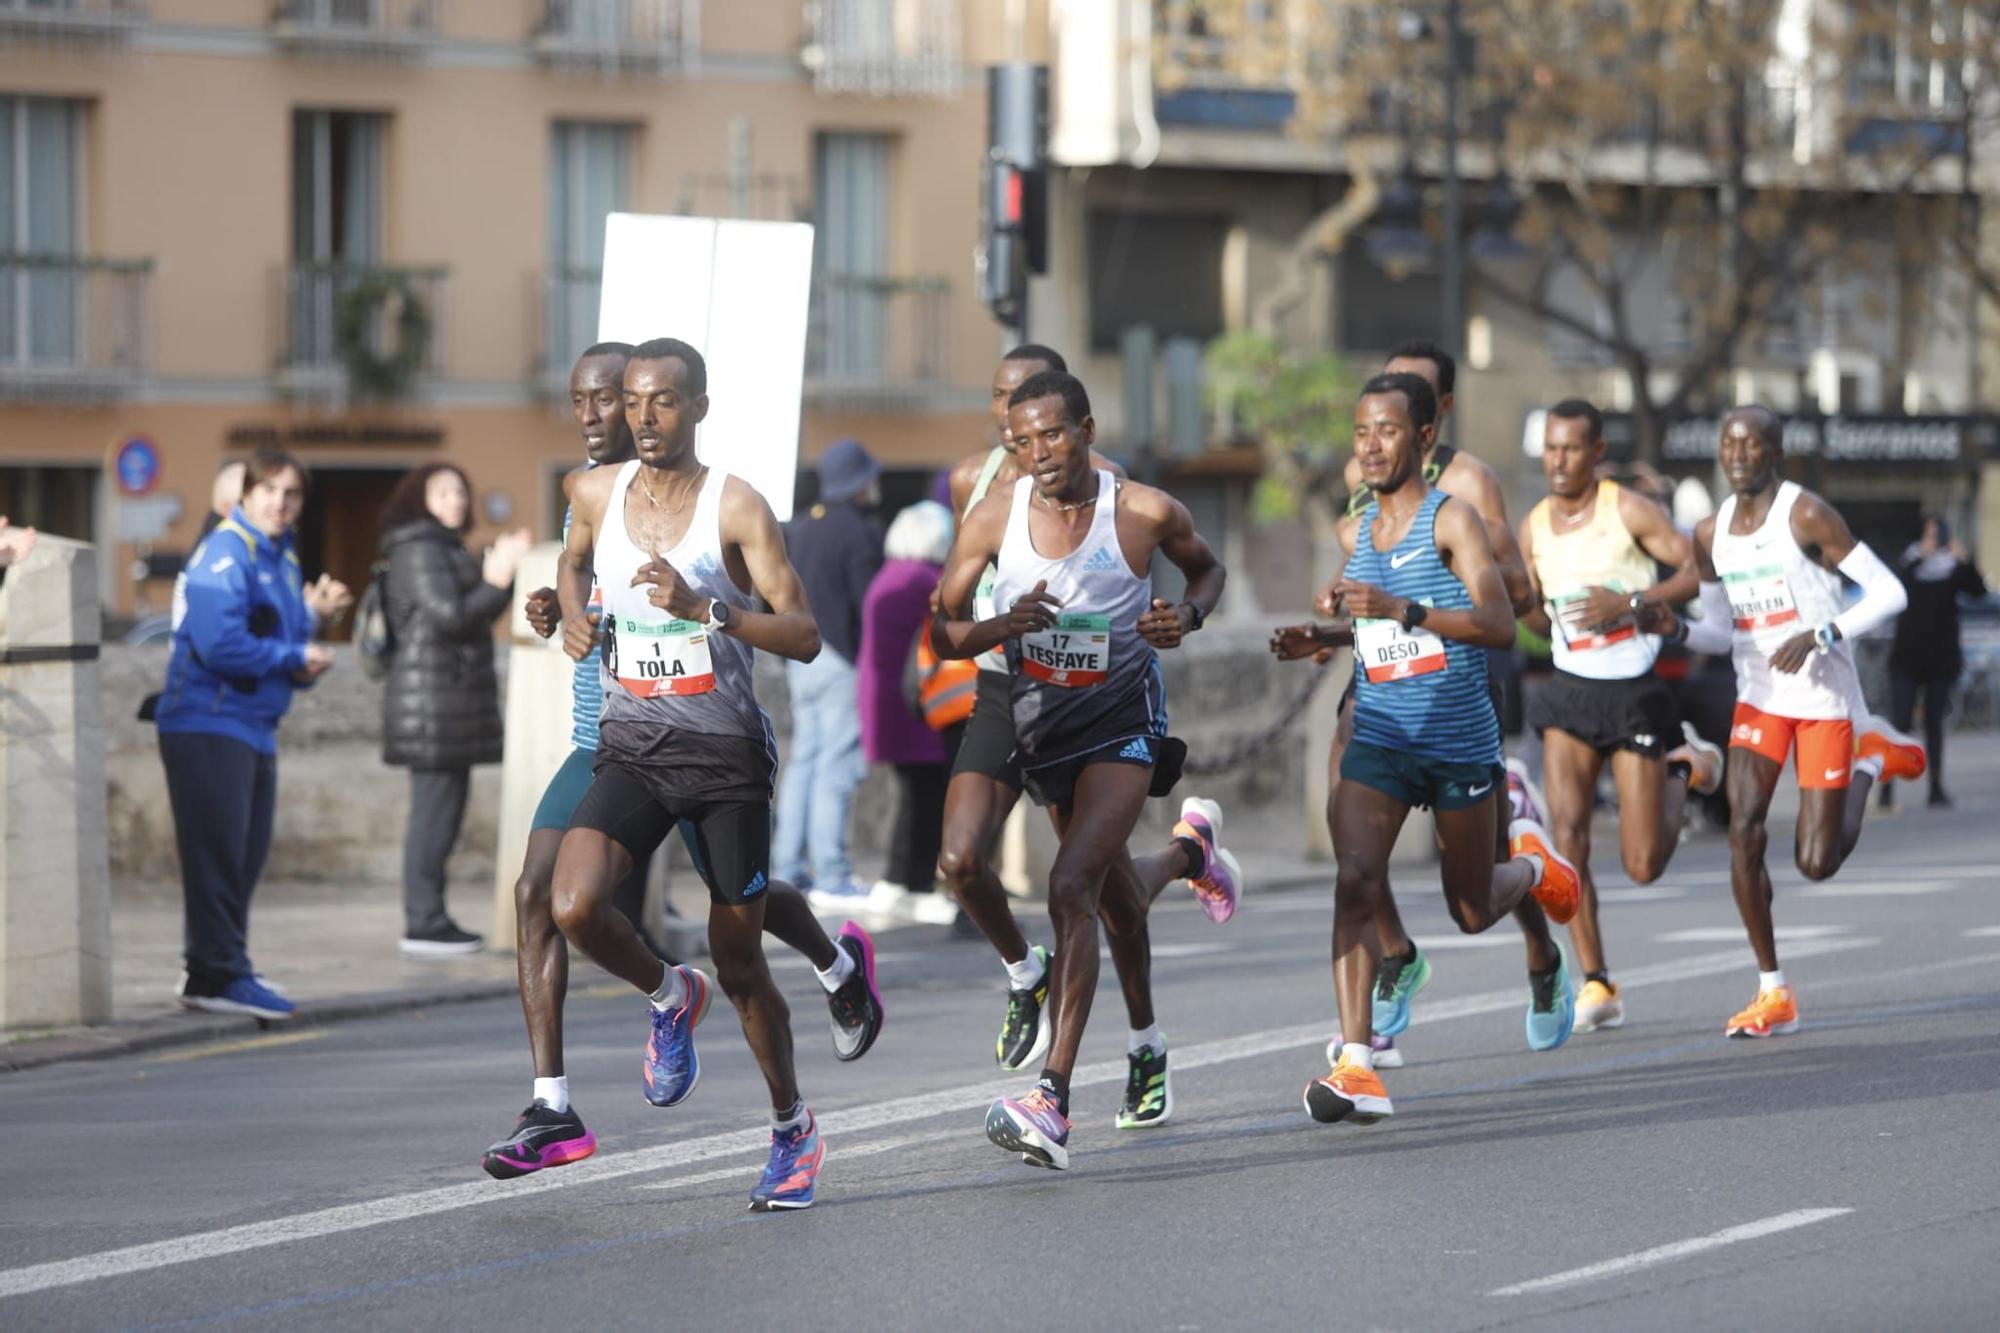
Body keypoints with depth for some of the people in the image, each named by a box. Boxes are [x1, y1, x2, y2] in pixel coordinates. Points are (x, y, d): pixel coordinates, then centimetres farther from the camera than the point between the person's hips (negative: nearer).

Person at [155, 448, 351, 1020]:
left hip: (254, 727, 10)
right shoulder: (225, 555, -13)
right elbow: (219, 644, -23)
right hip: (209, 722, -10)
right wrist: (295, 659, -14)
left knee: (247, 853, 12)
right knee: (219, 853, -8)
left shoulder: (281, 558, 16)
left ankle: (213, 972, 20)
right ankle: (221, 975, -7)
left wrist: (311, 615, 0)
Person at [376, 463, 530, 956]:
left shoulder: (446, 549, 20)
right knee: (435, 809, -10)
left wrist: (499, 571, 11)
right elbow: (450, 615, -18)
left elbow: (475, 615, 22)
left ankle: (429, 918, 15)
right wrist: (498, 579, -15)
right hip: (434, 697, -11)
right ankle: (423, 924, -10)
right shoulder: (420, 551, -11)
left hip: (451, 698, 11)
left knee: (442, 810, 12)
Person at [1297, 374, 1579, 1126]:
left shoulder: (1452, 520, -9)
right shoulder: (1352, 535, 9)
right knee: (1355, 882, -20)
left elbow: (1500, 626, -23)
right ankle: (1357, 1066, -24)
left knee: (1473, 912, 12)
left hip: (1461, 743, -3)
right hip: (1379, 740, 3)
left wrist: (1402, 609, -31)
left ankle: (1530, 862, 48)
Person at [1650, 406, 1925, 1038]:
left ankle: (1872, 760, 27)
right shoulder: (1711, 535, 5)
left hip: (1826, 698, -5)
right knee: (1743, 830, -14)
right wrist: (1676, 627, -8)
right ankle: (1773, 993, -5)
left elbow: (1889, 592, -14)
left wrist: (1821, 636, -25)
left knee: (1817, 863, -3)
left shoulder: (1807, 515, -14)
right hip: (1759, 697, 5)